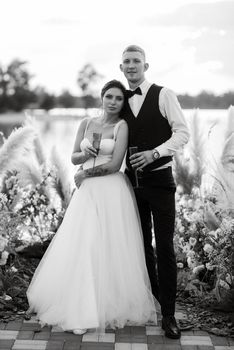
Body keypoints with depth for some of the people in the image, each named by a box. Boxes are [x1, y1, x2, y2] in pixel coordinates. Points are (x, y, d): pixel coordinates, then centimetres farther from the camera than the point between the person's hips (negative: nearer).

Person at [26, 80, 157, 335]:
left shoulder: (122, 126, -2)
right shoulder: (86, 124, 13)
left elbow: (114, 164, -10)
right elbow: (74, 158, 14)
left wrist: (84, 174, -3)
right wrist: (85, 153, -8)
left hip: (112, 192, -4)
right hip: (87, 192, 5)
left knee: (109, 248, -3)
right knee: (80, 248, 1)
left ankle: (110, 307, 10)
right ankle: (82, 309, 11)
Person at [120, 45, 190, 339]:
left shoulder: (163, 94, -5)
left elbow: (182, 132, -10)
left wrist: (154, 152, -23)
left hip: (159, 180, -5)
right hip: (133, 180, 5)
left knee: (164, 246, -4)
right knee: (141, 244, 14)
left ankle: (168, 314, 5)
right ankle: (151, 299, 31)